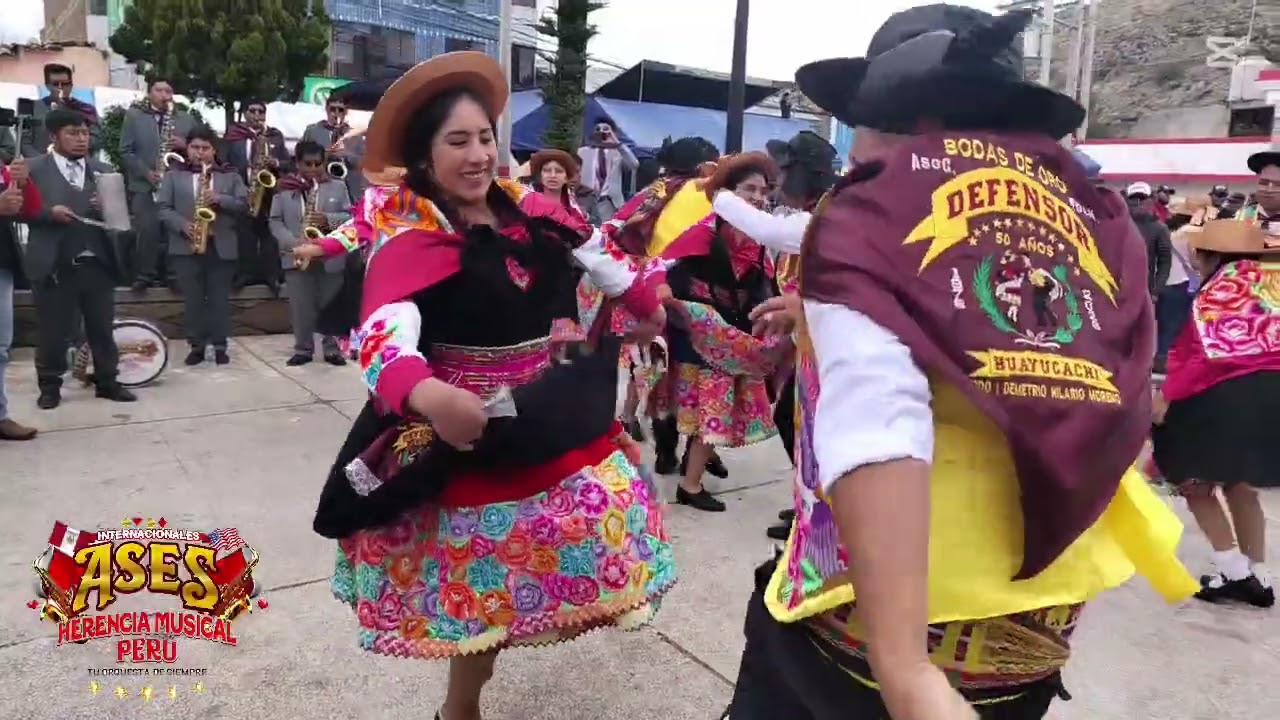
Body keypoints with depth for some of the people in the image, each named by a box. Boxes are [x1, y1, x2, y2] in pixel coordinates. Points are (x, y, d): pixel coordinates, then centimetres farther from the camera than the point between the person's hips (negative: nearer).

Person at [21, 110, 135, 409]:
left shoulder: (103, 170, 13)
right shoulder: (34, 168, 3)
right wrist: (50, 212, -17)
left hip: (97, 262, 3)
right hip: (55, 264, -3)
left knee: (103, 328, 9)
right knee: (52, 330, 5)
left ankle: (107, 382, 20)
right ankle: (50, 386, 18)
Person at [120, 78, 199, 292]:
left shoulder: (186, 119, 12)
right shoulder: (133, 115, 6)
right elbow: (126, 151, 1)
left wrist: (185, 145, -10)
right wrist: (146, 172, -12)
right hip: (144, 184, -2)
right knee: (147, 231, -7)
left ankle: (172, 274, 10)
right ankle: (144, 275, 1)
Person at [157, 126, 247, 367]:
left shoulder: (230, 175, 8)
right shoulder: (174, 175, 8)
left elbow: (243, 204, 0)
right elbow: (163, 208, 2)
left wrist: (220, 199, -16)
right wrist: (183, 225, -15)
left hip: (221, 246, 0)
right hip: (186, 245, 0)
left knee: (220, 298, 4)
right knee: (192, 298, 4)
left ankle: (220, 345, 10)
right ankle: (196, 345, 11)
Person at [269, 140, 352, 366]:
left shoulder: (338, 187, 5)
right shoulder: (284, 188, 5)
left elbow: (350, 217, 0)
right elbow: (275, 221, 2)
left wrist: (328, 220, -18)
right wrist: (293, 243, -14)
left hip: (331, 257, 0)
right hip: (296, 256, 1)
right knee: (301, 307, 5)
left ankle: (332, 348, 15)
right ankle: (303, 349, 16)